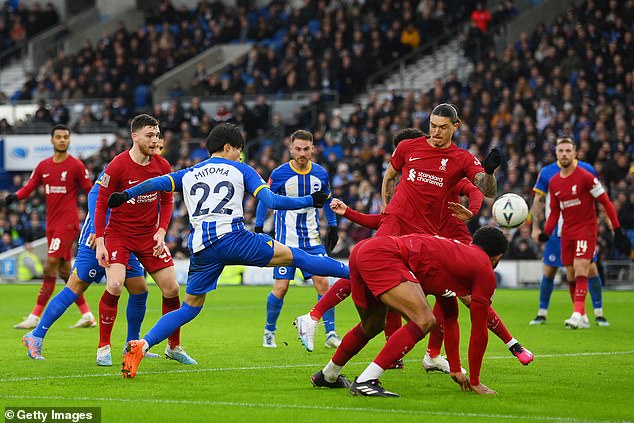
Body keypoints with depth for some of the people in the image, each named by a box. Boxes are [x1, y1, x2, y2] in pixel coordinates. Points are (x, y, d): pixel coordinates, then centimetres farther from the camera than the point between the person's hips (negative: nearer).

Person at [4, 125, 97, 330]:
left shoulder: (76, 166, -5)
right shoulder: (43, 166, 10)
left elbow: (90, 191, -2)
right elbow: (29, 187, 6)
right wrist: (15, 196, -15)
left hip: (67, 224, -7)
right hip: (51, 224, 7)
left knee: (50, 267, -13)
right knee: (65, 271, 9)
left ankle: (35, 317, -12)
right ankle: (87, 316, 17)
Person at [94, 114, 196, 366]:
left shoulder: (162, 166, -2)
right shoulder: (118, 166, -15)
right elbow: (101, 203, -10)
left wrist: (161, 231, -3)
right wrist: (99, 242, -15)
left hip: (149, 236, 4)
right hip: (119, 234, -4)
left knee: (172, 289, 0)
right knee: (115, 285, -22)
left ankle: (174, 347, 18)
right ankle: (104, 348, -6)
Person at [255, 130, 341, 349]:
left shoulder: (321, 174, 2)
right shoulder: (279, 174, -8)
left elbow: (327, 200, 18)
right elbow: (264, 199, 3)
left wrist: (333, 226, 19)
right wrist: (258, 229, 2)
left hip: (312, 239, 3)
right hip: (286, 240, -3)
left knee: (323, 283, -7)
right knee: (280, 288, -6)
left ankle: (331, 334, -1)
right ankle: (269, 332, 13)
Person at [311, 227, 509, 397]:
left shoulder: (457, 252, 31)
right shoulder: (485, 271, 5)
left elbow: (450, 319, 38)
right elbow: (479, 330, 8)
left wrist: (456, 371, 41)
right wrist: (474, 381, 16)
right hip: (382, 255, -9)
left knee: (372, 326, 29)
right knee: (424, 320, -15)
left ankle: (327, 376, 47)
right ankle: (365, 381, -20)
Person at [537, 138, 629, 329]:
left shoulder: (585, 176, -11)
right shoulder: (553, 182, 7)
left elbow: (605, 202, -8)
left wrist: (617, 229, -11)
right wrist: (546, 233, 0)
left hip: (586, 229, -6)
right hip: (567, 232, 6)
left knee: (580, 271, -18)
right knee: (571, 276, 6)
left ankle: (578, 314, -25)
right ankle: (582, 318, 15)